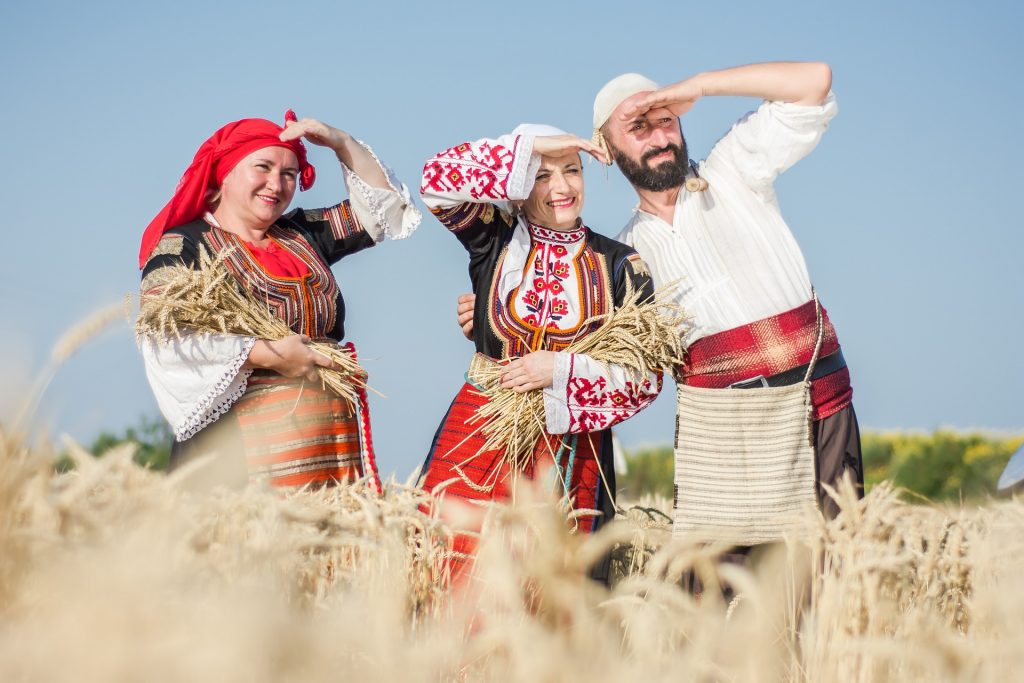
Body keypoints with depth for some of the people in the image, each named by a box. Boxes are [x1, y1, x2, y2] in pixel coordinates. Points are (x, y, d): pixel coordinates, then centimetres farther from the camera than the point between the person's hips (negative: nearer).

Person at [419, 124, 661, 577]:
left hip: (570, 456, 0)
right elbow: (439, 180, -12)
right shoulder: (497, 238, 5)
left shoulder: (619, 265, 5)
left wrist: (562, 370, -11)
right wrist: (533, 144, -11)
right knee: (457, 568, -6)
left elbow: (645, 376, 0)